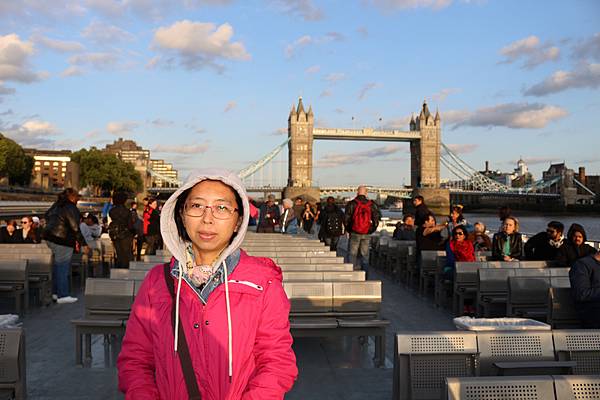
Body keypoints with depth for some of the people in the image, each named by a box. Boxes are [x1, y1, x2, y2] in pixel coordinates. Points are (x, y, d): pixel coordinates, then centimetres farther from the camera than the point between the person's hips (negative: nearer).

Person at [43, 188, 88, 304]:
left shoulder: (57, 205, 12)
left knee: (57, 265, 17)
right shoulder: (71, 208, -17)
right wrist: (83, 244, -14)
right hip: (62, 240, -10)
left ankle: (55, 292, 24)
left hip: (50, 237, 10)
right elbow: (75, 228, -18)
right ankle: (62, 295, -2)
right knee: (63, 266, -5)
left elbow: (47, 215, 25)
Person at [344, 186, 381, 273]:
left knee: (353, 254, 5)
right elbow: (377, 217, 4)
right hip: (367, 234, 2)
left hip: (354, 233, -2)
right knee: (365, 254, 10)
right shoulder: (372, 205, 2)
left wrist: (348, 230, 9)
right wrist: (372, 229, 14)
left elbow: (346, 219, -5)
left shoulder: (351, 204, -5)